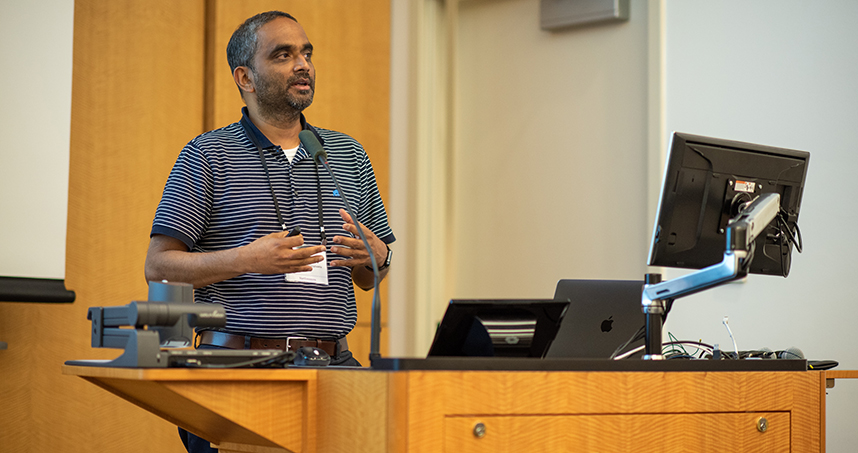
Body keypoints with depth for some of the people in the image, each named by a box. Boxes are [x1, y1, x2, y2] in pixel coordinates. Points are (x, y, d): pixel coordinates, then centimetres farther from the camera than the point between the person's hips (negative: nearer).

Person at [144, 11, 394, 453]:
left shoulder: (349, 155, 18)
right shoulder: (207, 156, 4)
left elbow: (371, 279, 22)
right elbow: (158, 266, -2)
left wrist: (375, 257, -2)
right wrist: (246, 259, -15)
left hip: (332, 365, 4)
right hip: (237, 366, -4)